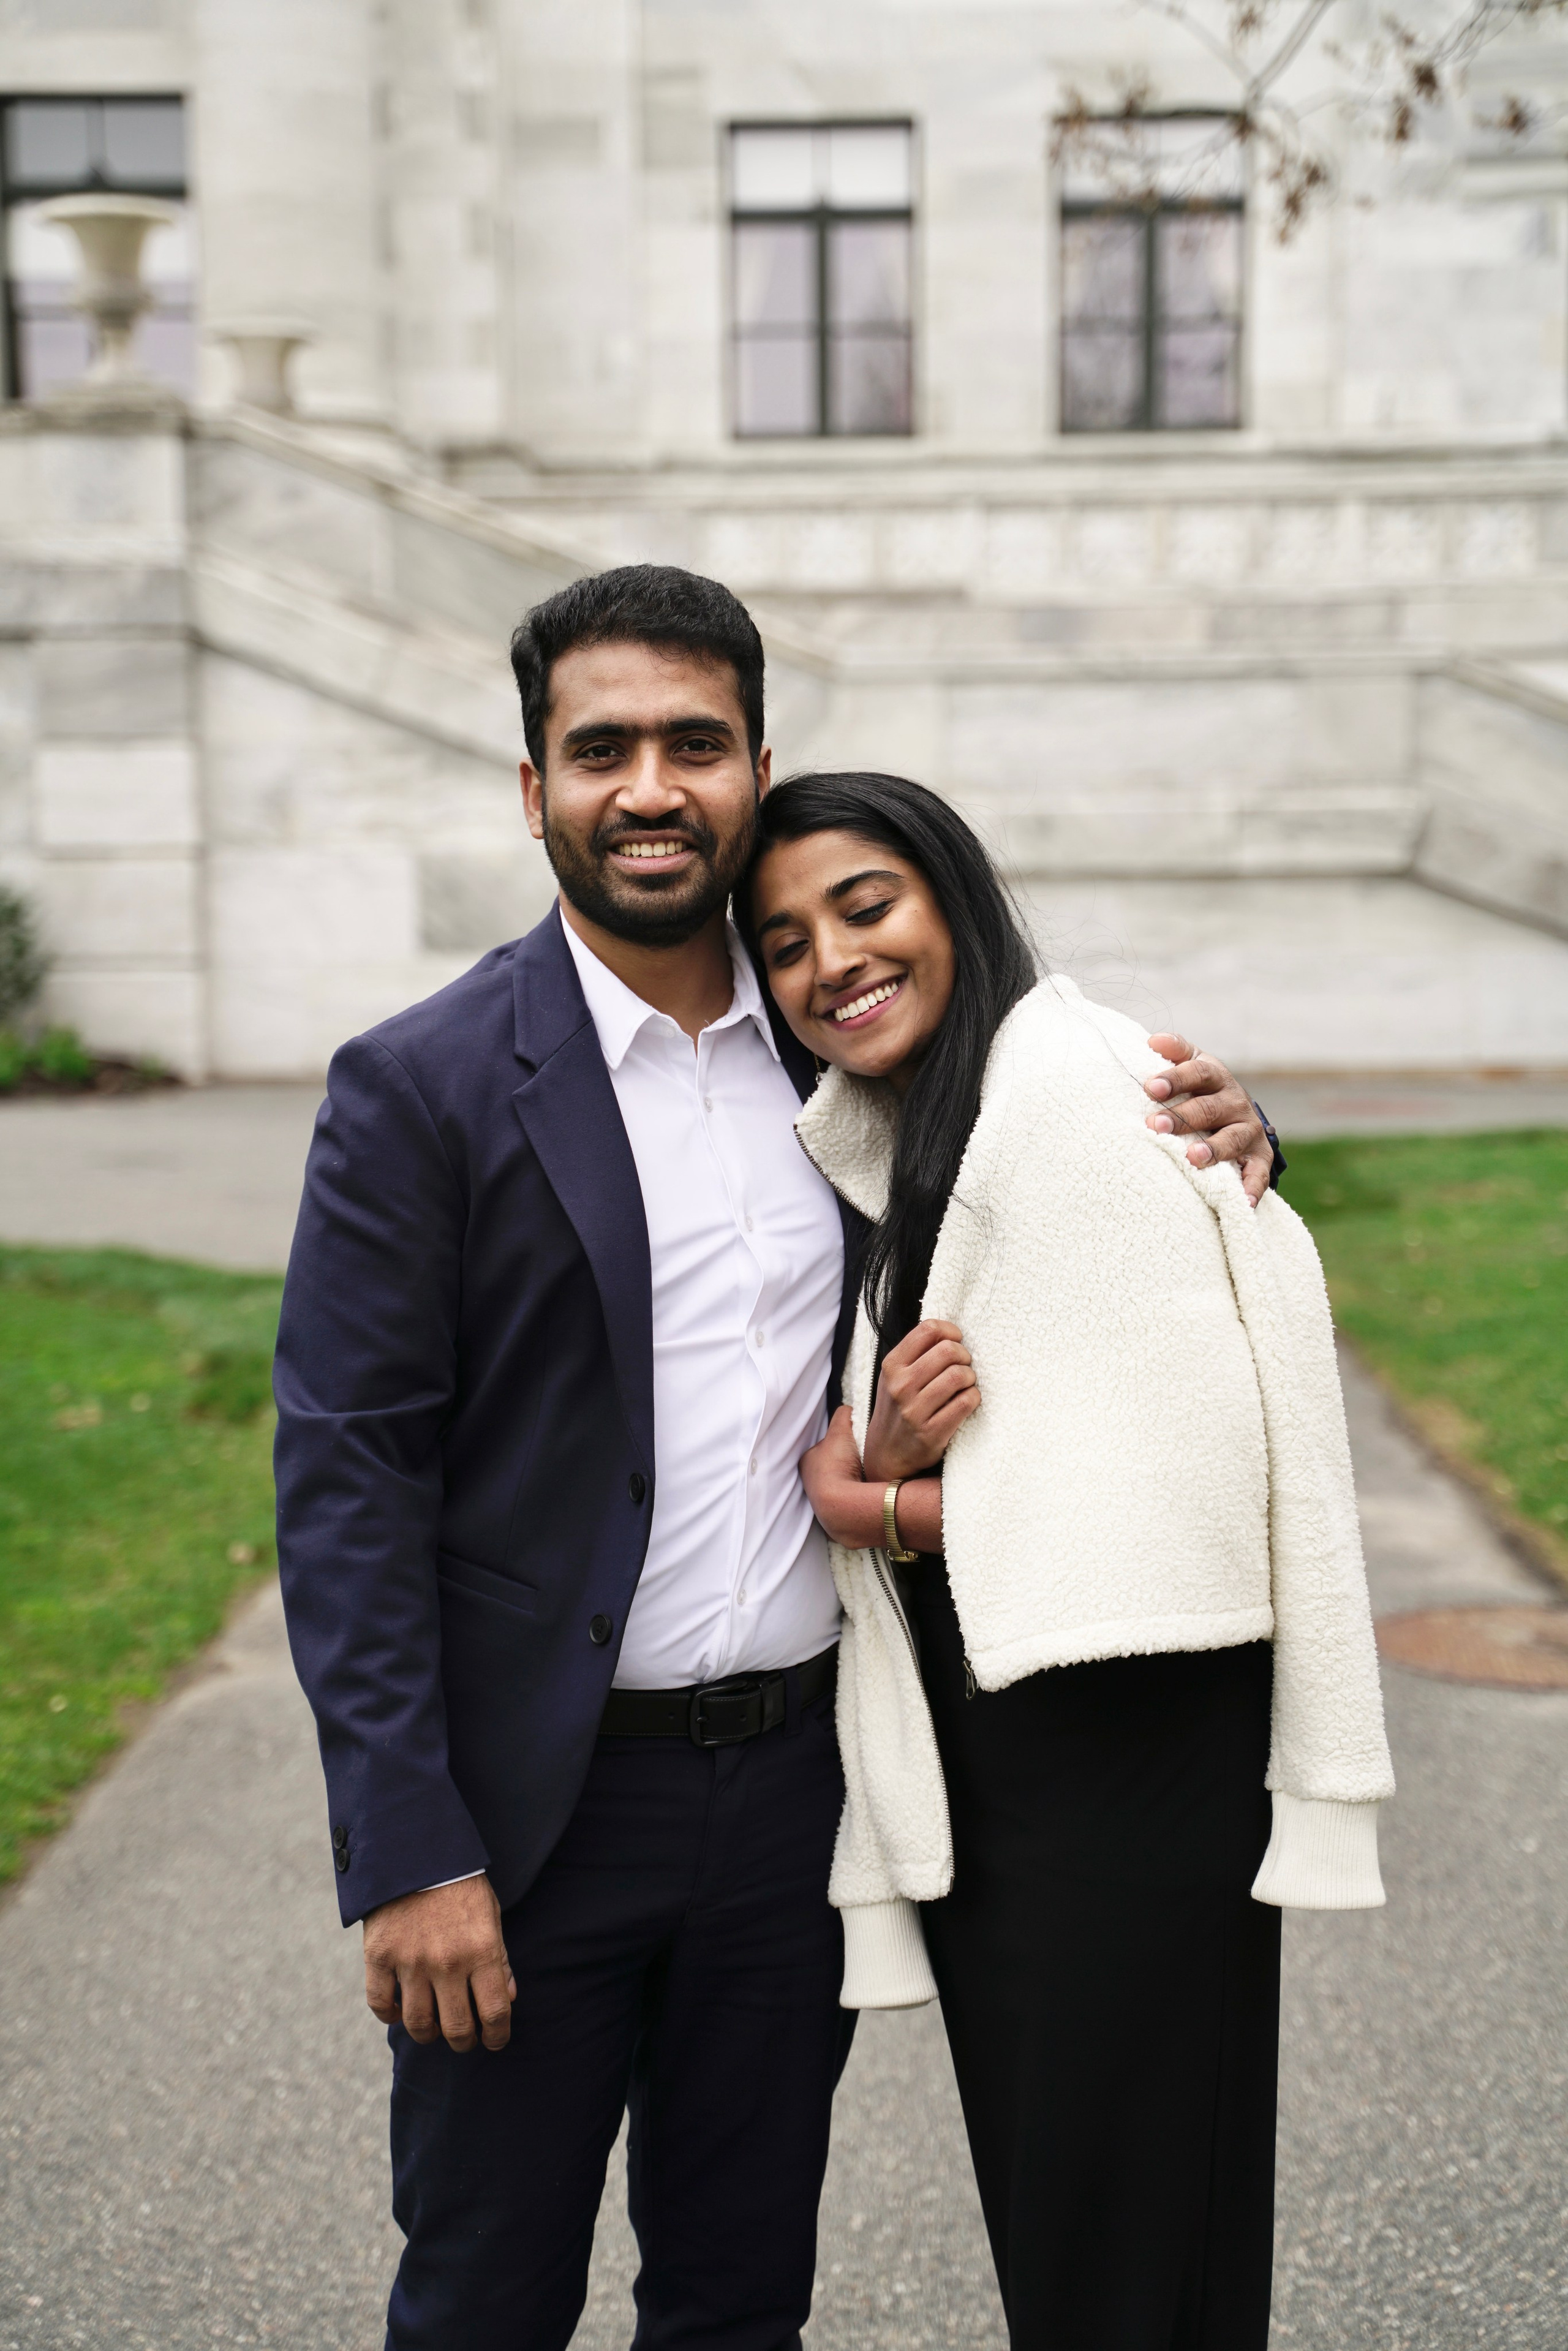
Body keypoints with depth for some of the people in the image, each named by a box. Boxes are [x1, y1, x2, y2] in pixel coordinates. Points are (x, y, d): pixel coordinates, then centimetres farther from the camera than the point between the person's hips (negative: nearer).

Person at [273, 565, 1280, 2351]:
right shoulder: (421, 1090, -9)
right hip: (544, 1802, -4)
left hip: (797, 1781, 4)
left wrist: (1214, 1130, -5)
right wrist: (407, 1859, -16)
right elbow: (345, 1486, -11)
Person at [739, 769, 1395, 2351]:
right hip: (972, 1763, 8)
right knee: (1034, 2202, 20)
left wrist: (869, 1506, -11)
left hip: (1123, 1758, -8)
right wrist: (877, 1459, -13)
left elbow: (1175, 1489, -22)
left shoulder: (1084, 1092, -16)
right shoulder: (870, 1141, 11)